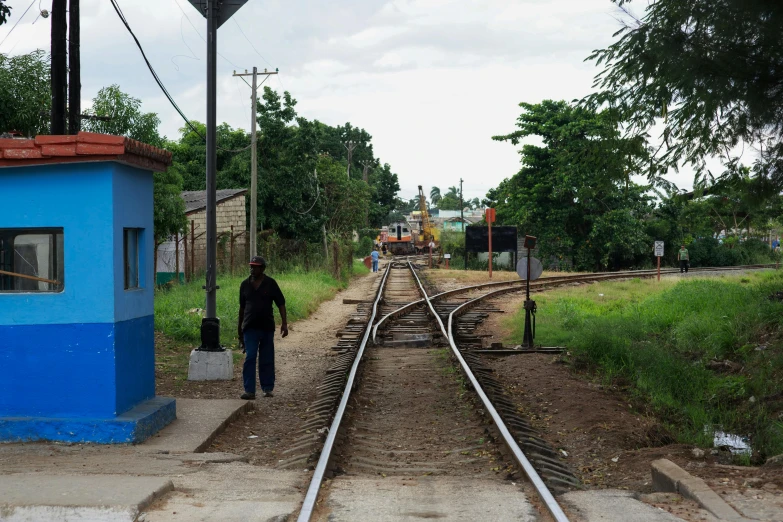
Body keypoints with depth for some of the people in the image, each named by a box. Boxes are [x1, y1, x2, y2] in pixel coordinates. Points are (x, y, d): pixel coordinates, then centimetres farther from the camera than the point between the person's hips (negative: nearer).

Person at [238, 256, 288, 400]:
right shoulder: (245, 284, 6)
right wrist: (239, 327, 18)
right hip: (250, 328, 1)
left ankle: (267, 389, 18)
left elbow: (281, 304, 1)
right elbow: (242, 307, 15)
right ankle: (249, 390, -10)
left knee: (267, 359, 7)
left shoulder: (270, 283, 0)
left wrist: (284, 323, -7)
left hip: (267, 327, 0)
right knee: (250, 358, -9)